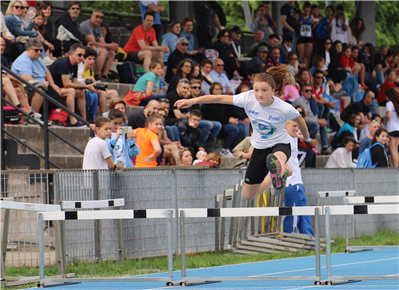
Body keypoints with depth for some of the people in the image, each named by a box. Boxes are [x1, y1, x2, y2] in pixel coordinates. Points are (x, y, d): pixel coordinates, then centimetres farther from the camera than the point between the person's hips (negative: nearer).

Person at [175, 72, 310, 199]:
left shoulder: (284, 108, -22)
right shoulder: (248, 99, -17)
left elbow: (299, 119, 0)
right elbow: (220, 98, -12)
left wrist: (306, 136, 19)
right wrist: (192, 101, -17)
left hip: (280, 144, -4)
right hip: (260, 147, 4)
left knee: (278, 157, -44)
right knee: (248, 195, 12)